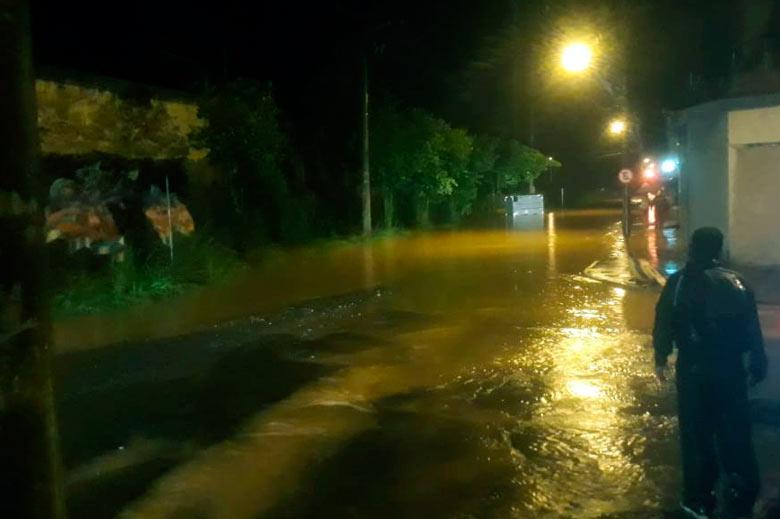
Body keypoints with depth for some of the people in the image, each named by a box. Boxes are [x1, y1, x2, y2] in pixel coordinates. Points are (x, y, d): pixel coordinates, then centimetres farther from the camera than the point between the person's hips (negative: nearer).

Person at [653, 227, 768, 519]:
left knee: (697, 434, 9)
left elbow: (664, 323, -5)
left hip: (694, 368, -2)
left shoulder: (679, 282, -4)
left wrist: (661, 358, 6)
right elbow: (752, 328, 3)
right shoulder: (736, 282, 3)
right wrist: (757, 365, 9)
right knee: (735, 435, 11)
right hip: (731, 368, 2)